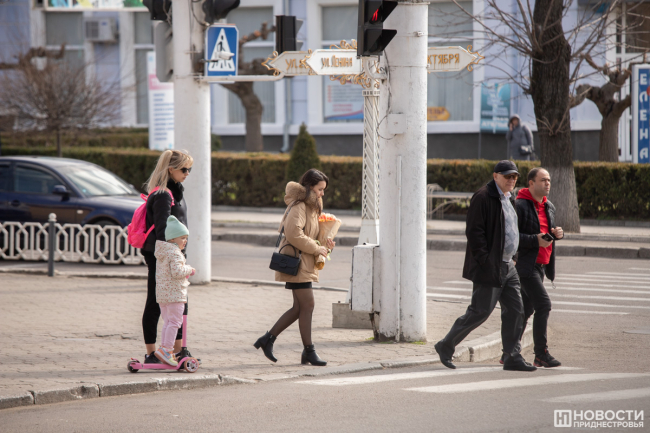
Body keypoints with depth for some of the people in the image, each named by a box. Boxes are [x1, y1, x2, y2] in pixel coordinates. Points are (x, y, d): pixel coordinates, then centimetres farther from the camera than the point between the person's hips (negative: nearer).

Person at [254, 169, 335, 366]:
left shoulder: (311, 207, 19)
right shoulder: (299, 207, -14)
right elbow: (294, 234, -25)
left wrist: (324, 244, 9)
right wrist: (317, 248, -18)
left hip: (306, 263, 10)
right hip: (297, 262, -10)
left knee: (299, 307, 10)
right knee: (307, 305, -7)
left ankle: (268, 339, 17)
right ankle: (308, 351, -2)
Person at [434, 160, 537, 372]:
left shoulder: (506, 199, 17)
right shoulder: (483, 197, -13)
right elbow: (474, 232, -18)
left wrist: (510, 257, 18)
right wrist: (485, 262, -22)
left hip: (506, 266, 9)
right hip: (488, 267, -9)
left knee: (514, 309, 3)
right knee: (480, 311, -5)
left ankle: (512, 358, 6)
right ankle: (446, 347, 7)